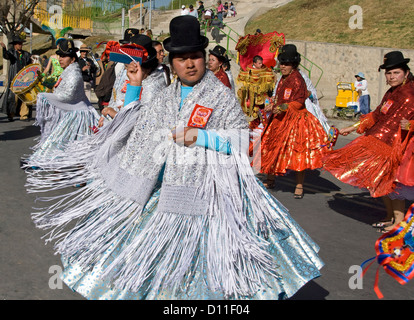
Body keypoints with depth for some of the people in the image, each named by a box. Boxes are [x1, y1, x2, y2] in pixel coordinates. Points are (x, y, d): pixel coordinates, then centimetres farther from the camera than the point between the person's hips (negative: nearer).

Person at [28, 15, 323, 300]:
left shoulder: (222, 96, -3)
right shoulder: (165, 98, 12)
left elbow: (242, 140, -6)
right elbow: (136, 125, 22)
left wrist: (201, 137, -17)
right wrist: (134, 87, 14)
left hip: (205, 186, -5)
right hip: (168, 187, 5)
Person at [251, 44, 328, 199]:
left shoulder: (297, 80, -13)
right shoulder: (283, 79, 13)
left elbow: (298, 102, -18)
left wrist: (284, 107, -29)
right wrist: (272, 105, 11)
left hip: (295, 120, -9)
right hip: (280, 119, 9)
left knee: (297, 153, -6)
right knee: (272, 148, 13)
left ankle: (299, 186, 3)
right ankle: (270, 180, 29)